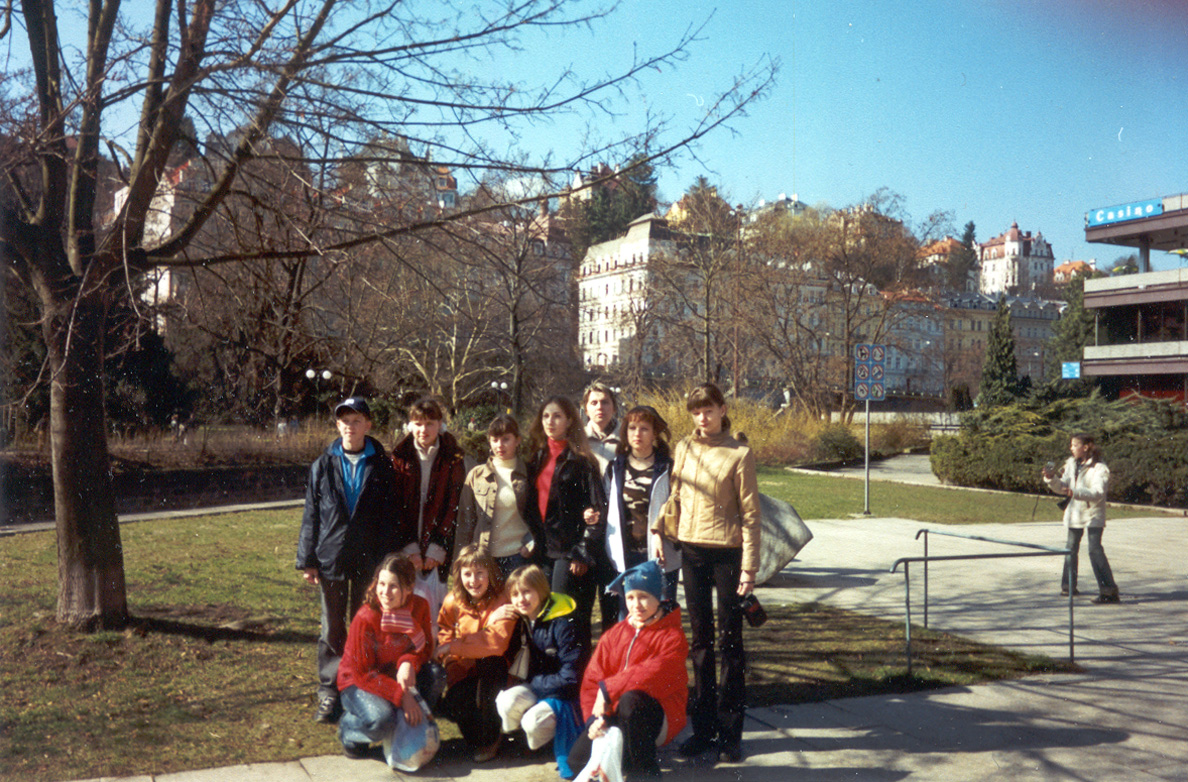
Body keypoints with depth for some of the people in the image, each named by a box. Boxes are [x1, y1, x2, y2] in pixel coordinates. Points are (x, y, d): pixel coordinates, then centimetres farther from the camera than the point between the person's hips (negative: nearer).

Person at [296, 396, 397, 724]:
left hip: (369, 561, -1)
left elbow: (390, 516, 2)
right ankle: (329, 693, 15)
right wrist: (307, 560, 1)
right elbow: (311, 516, 6)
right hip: (331, 559, 1)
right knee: (332, 629, 7)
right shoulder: (323, 466, 5)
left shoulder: (381, 466, 1)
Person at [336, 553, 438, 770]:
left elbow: (425, 647, -4)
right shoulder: (365, 619, -26)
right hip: (358, 683, -5)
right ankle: (348, 729, 3)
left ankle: (413, 727, 1)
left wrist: (409, 663, -29)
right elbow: (363, 674, -22)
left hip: (397, 675, 5)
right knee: (381, 721, -34)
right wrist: (402, 696, -30)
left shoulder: (419, 607, -11)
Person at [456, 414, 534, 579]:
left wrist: (531, 545, -4)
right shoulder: (476, 475, 7)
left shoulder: (528, 474, 6)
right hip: (485, 556, 1)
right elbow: (465, 519, 8)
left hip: (518, 555, -1)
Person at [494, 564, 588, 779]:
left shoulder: (563, 625, -20)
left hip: (565, 696, -6)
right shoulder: (522, 621, 3)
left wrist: (536, 683, -11)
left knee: (532, 721, -30)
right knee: (506, 702, -23)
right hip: (535, 688, 6)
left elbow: (570, 678, -20)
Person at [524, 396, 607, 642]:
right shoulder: (537, 458, 14)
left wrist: (584, 552, -12)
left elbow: (598, 510, -9)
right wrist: (533, 541, 8)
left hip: (569, 549, -6)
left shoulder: (581, 460, -5)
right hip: (543, 550, 6)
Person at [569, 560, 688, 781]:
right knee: (578, 759, -15)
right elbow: (591, 679, 3)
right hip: (614, 716, 4)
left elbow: (653, 675, -23)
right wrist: (596, 717, -14)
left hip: (657, 716, -4)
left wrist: (608, 689, -21)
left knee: (631, 700, -37)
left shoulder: (672, 637, -6)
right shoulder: (614, 635, 9)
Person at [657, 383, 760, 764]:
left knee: (730, 640, 3)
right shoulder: (684, 449, 6)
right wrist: (662, 532, 1)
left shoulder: (739, 454, -6)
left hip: (726, 551, -4)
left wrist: (749, 565, -9)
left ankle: (730, 732, 12)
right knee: (700, 639, 11)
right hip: (691, 549, 4)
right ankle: (703, 727, 20)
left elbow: (750, 513, -5)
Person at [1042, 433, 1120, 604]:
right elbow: (1062, 487, 9)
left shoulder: (1099, 468, -14)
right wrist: (1051, 479, -10)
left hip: (1093, 514, -7)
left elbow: (1097, 493, -24)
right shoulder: (1071, 464, 6)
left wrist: (1075, 493, -36)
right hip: (1074, 513, 7)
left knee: (1095, 550, -16)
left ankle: (1109, 590, -15)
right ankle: (1068, 586, 30)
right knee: (1071, 549, 15)